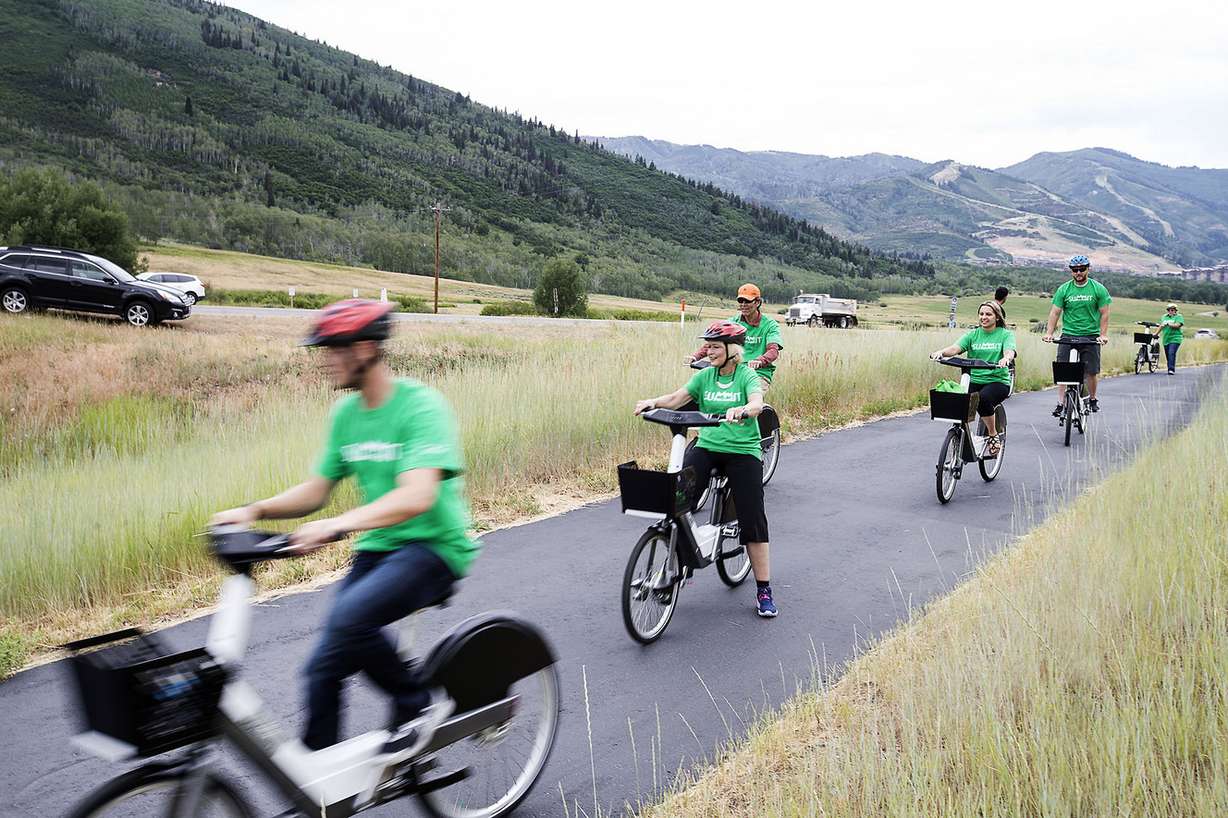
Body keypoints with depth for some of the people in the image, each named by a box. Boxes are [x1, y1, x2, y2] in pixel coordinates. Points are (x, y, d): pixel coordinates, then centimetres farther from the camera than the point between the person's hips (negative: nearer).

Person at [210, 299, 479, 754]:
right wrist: (255, 510, -5)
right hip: (378, 547, 7)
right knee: (324, 668, -1)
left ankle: (419, 704, -5)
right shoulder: (345, 413, 7)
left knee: (349, 616, -31)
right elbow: (317, 490, 12)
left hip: (434, 547, -7)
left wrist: (338, 525, -42)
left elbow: (417, 497, -31)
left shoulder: (420, 406, -18)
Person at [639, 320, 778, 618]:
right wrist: (653, 402, -22)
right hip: (707, 446, 3)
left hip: (743, 451, -3)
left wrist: (742, 410, -46)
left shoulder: (747, 375, -4)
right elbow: (676, 398, -2)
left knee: (752, 518, -4)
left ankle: (764, 589, 7)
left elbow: (757, 404, -23)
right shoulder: (704, 376, 8)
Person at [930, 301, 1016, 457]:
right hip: (974, 380, 3)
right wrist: (941, 352, -28)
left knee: (983, 399, -34)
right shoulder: (972, 334, 11)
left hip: (998, 381, -3)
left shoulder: (1006, 334, 4)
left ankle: (994, 437, -10)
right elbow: (955, 348, -5)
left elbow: (1009, 352, -16)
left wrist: (1006, 359, -41)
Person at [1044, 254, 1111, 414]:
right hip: (1068, 335, 1)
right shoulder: (1064, 289, 4)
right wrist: (1049, 333, -9)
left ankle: (1092, 399, 24)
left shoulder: (1098, 289, 1)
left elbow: (1104, 313, 0)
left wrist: (1103, 335, -10)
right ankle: (1062, 403, -3)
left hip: (1091, 336, 0)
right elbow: (1055, 312, 2)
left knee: (1092, 371, 4)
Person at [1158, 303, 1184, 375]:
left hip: (1175, 339, -6)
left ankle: (1171, 369, -22)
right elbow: (1161, 326, 23)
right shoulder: (1164, 317, 17)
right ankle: (1171, 369, 17)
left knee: (1171, 353, -18)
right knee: (1167, 355, 7)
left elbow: (1177, 325, -14)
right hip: (1166, 339, 6)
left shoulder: (1179, 316, 0)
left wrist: (1168, 324, -15)